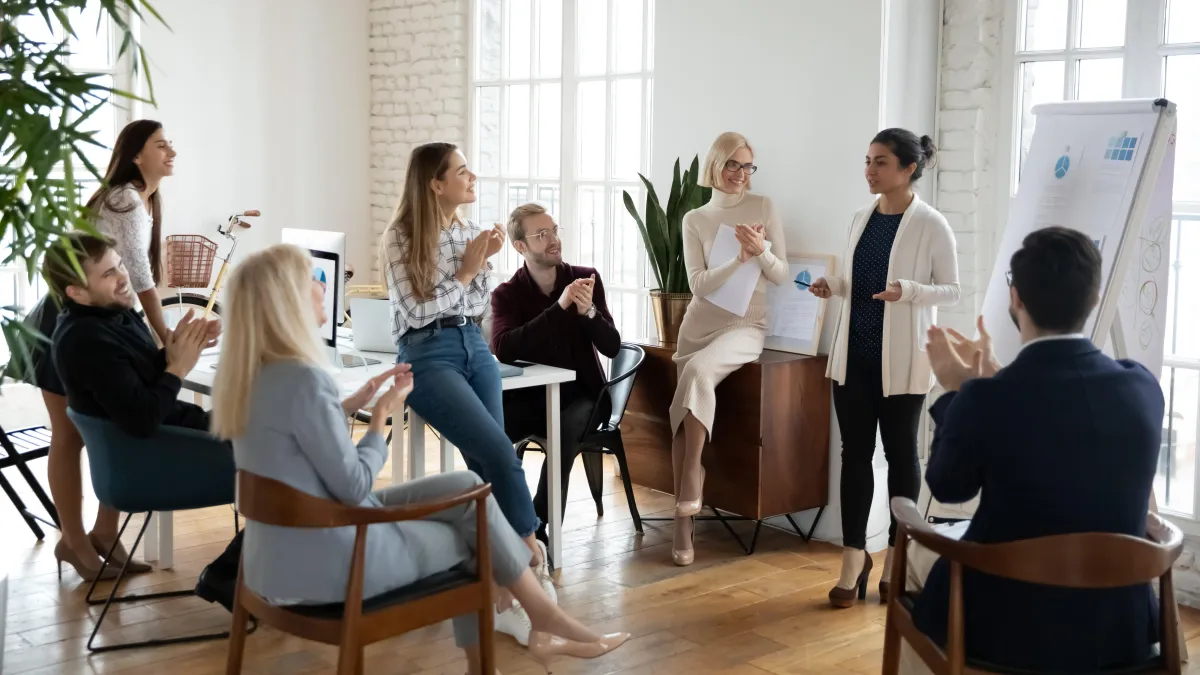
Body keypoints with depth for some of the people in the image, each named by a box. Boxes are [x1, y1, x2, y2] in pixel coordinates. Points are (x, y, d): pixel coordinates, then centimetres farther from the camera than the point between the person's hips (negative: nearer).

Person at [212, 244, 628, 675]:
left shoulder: (246, 375, 3)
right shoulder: (303, 379, -25)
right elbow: (354, 487, -20)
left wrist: (357, 402, 9)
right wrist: (382, 417, -6)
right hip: (325, 564, -8)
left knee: (467, 488, 13)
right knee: (464, 536, 14)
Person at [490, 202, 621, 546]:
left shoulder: (586, 278, 1)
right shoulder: (506, 294, -2)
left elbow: (612, 347, -4)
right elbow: (503, 350, -22)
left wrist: (588, 311, -24)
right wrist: (559, 308, -27)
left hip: (580, 394, -1)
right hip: (529, 395, 1)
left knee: (565, 431, -35)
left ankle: (538, 527, -26)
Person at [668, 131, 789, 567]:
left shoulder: (764, 208, 4)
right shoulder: (694, 219, 5)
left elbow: (781, 275, 3)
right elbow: (699, 284, -5)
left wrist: (761, 251, -17)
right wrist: (741, 257, -17)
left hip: (746, 325, -2)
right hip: (699, 325, 2)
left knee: (699, 370, -32)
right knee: (688, 409, -10)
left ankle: (687, 494, -28)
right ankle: (684, 522, -7)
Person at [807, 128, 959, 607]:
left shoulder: (930, 225, -10)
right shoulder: (861, 219, 8)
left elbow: (951, 290, -8)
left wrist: (908, 290, -25)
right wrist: (833, 286, -2)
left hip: (901, 359, -5)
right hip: (854, 353, 5)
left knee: (900, 454, 7)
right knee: (855, 453, 7)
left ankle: (896, 559, 20)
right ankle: (853, 557, 14)